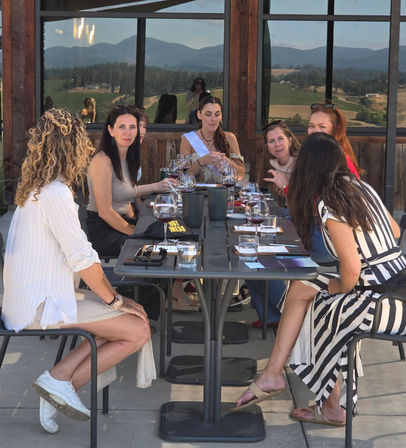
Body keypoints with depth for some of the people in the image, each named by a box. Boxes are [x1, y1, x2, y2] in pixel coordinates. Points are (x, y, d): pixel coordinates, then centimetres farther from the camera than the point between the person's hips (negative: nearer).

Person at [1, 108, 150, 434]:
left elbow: (77, 253, 14)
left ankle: (59, 379, 2)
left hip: (32, 300, 10)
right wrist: (115, 300, -7)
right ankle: (61, 382, -3)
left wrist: (114, 296, 10)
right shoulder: (55, 193, -20)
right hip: (41, 308, -10)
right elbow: (83, 260, -20)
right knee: (138, 330, -9)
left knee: (133, 315, 8)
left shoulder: (37, 187, 12)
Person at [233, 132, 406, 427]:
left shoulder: (328, 204, -18)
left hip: (381, 301, -8)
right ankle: (272, 375, 15)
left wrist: (340, 288, -3)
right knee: (300, 289, 13)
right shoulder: (362, 186, 8)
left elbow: (352, 268, -23)